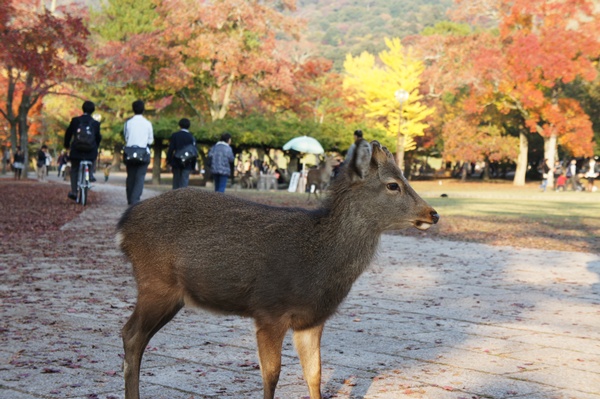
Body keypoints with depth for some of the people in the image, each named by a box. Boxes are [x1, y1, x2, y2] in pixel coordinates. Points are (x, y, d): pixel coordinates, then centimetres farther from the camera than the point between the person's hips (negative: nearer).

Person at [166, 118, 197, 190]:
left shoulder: (174, 135, 0)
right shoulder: (191, 137, -1)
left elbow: (171, 149, -4)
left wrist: (168, 160, 2)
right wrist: (193, 165, 4)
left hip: (176, 162, 1)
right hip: (187, 164, -1)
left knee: (176, 182, 11)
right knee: (184, 183, -2)